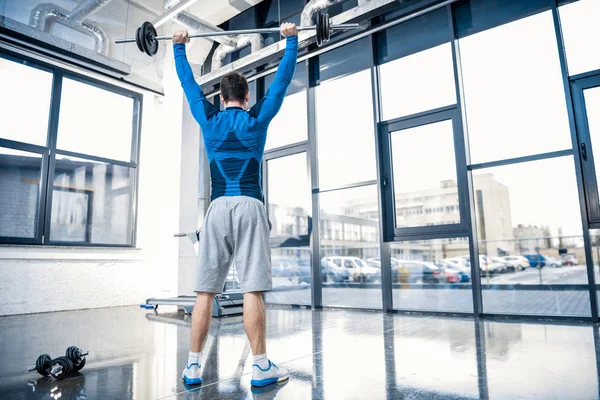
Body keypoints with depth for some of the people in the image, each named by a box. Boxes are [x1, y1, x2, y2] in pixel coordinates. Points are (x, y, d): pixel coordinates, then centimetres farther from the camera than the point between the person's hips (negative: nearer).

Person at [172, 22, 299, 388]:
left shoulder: (209, 120, 13)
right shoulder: (257, 119, 7)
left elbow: (189, 82, 26)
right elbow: (283, 79, 13)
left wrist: (179, 47, 39)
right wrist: (292, 40, 24)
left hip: (217, 208, 3)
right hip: (248, 207, -3)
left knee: (206, 290, 4)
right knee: (253, 289, -5)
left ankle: (193, 366, 10)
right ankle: (261, 368, 1)